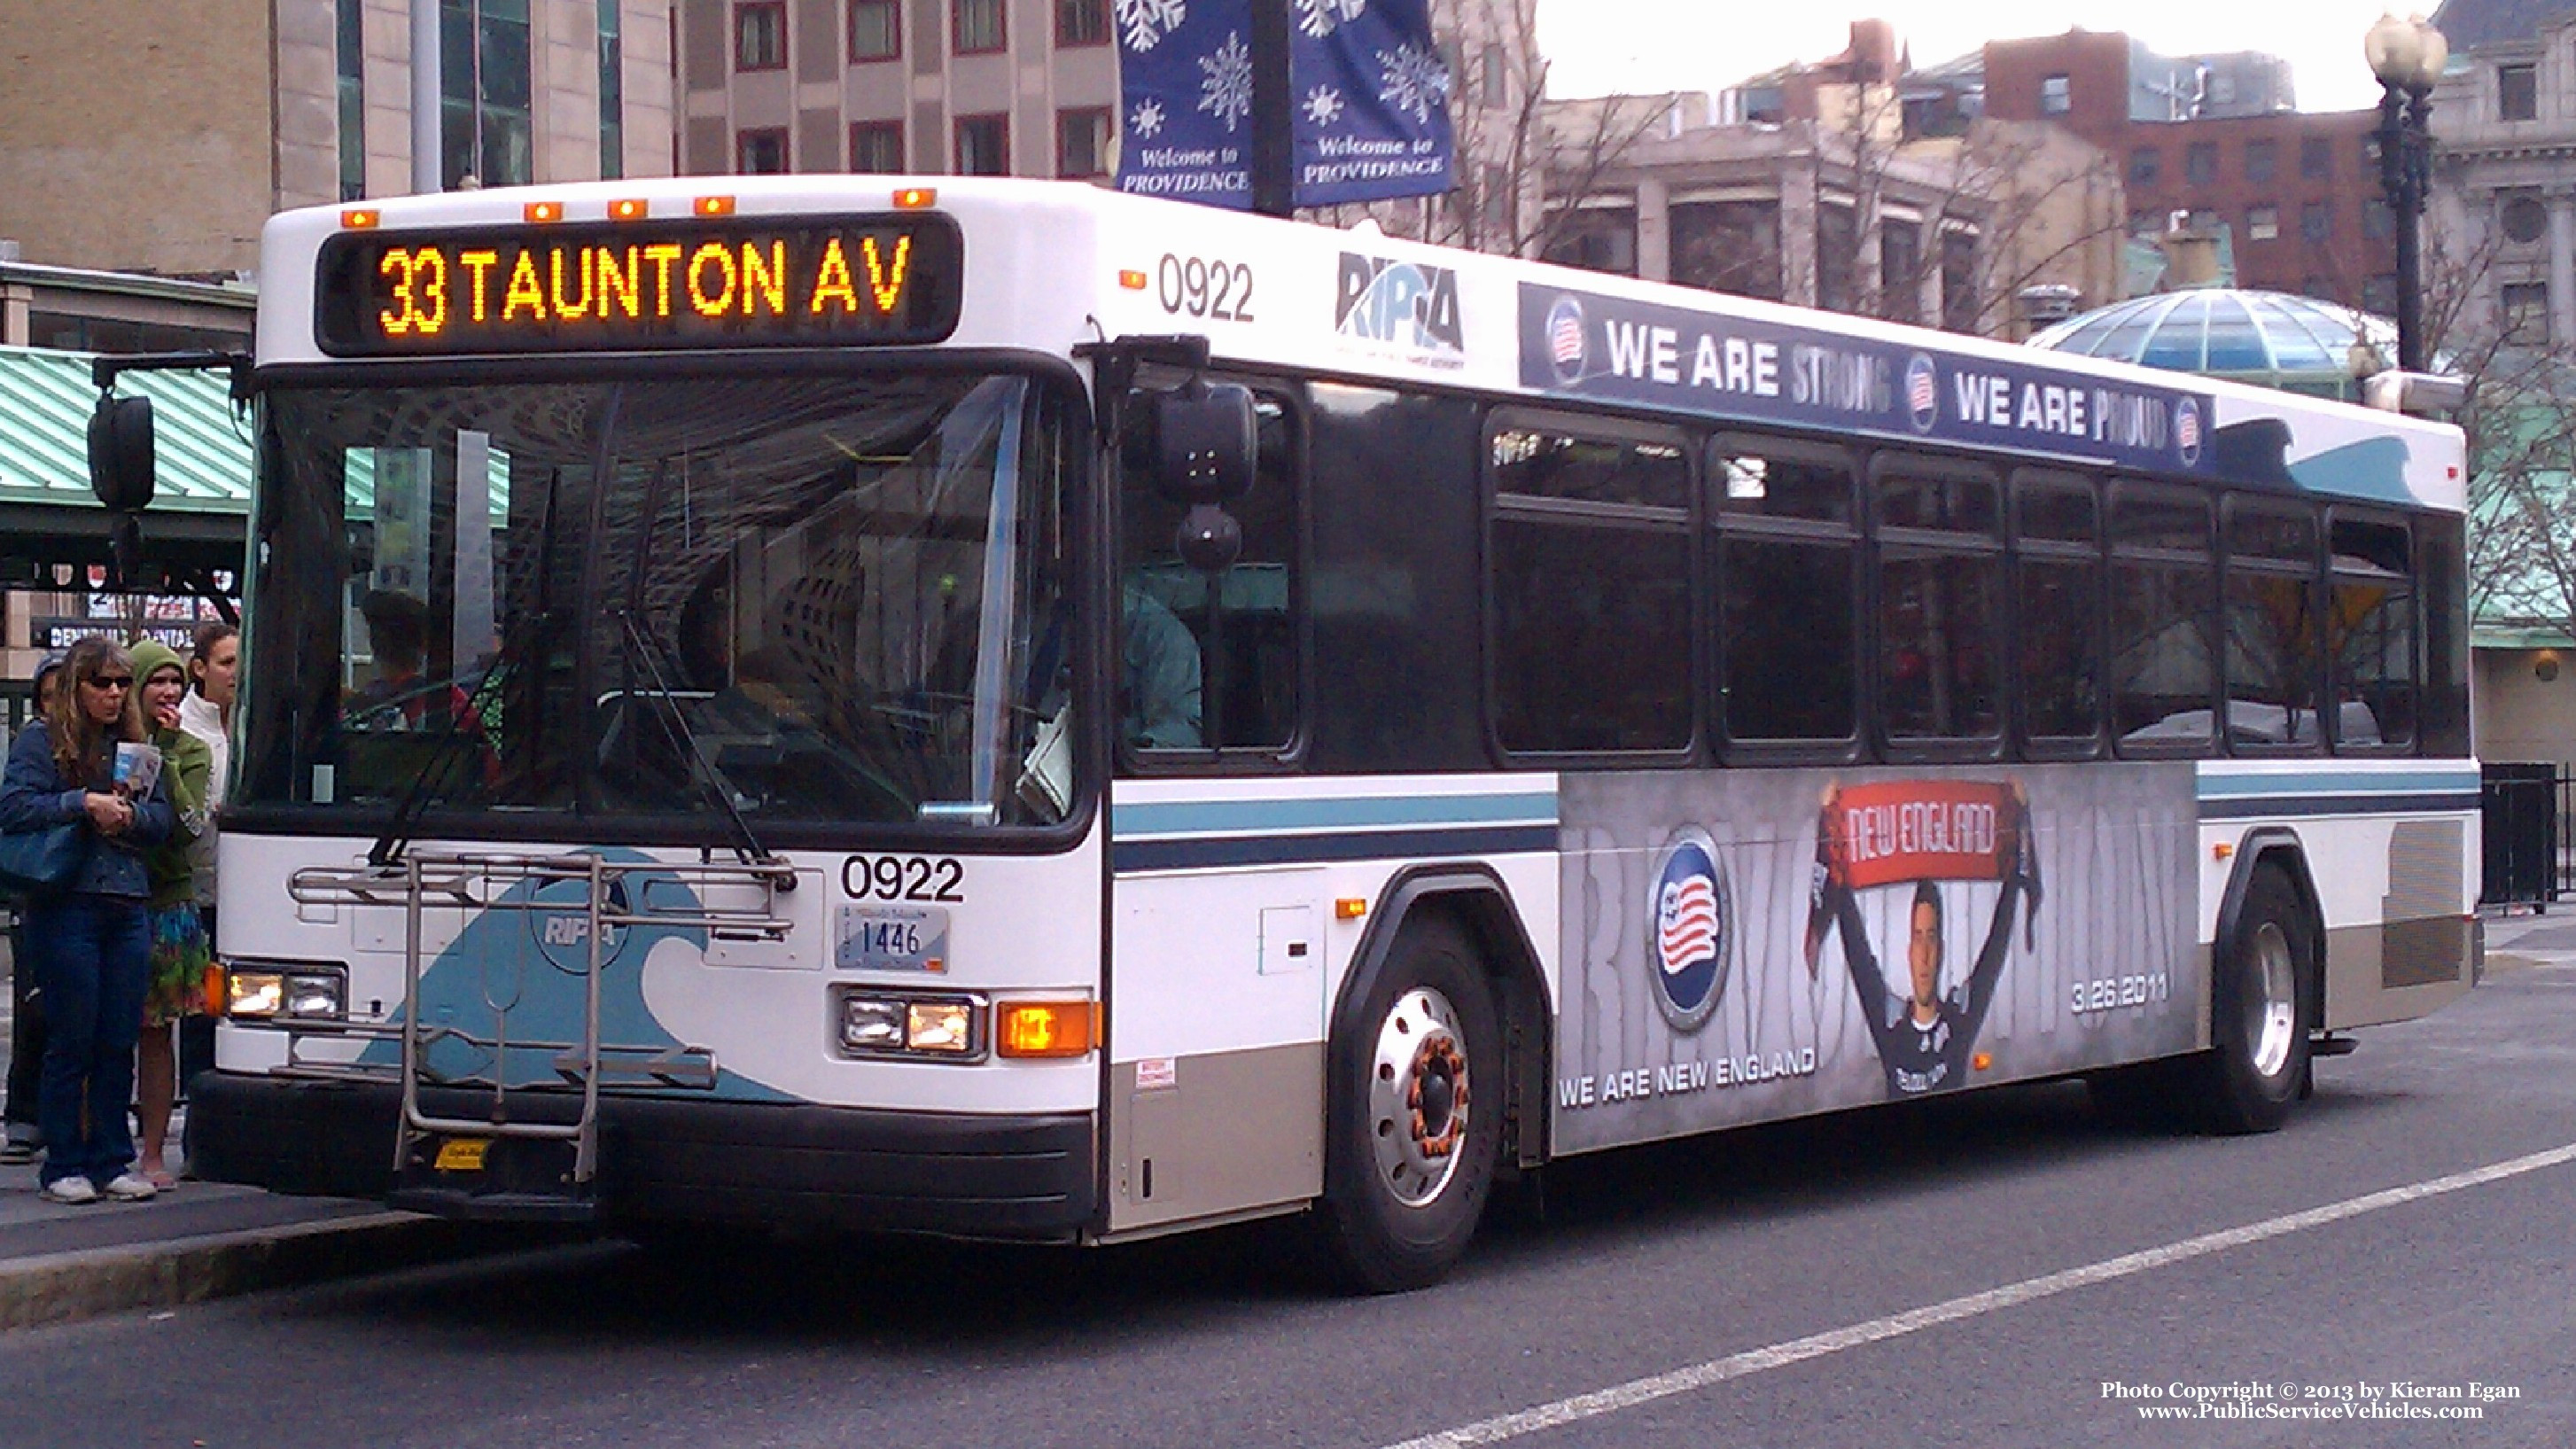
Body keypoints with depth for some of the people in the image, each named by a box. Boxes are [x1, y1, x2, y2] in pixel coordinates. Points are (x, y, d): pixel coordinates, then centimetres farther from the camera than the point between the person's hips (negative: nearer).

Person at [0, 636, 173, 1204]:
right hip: (67, 906, -5)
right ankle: (64, 1165, 5)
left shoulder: (134, 743, 16)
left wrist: (130, 815, -7)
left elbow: (166, 819, 13)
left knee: (119, 1042, 6)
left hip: (129, 907, 5)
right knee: (71, 1043, -2)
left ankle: (112, 1161, 13)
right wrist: (85, 804, -15)